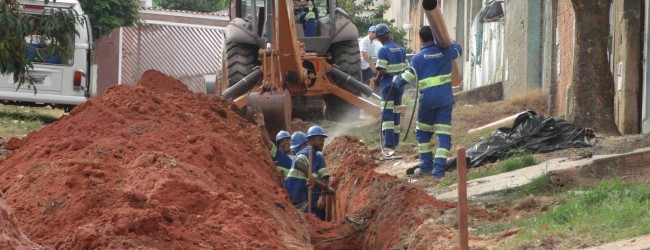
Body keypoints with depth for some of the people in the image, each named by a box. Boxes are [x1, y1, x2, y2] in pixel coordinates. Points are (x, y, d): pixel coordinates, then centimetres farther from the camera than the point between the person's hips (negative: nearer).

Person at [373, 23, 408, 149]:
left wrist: (377, 81, -2)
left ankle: (389, 142, -18)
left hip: (388, 85, -7)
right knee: (396, 112, 15)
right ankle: (395, 140, 20)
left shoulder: (383, 51, -13)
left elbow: (382, 70, -19)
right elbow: (405, 68, 12)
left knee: (387, 113, -9)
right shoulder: (401, 50, 10)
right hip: (399, 85, 7)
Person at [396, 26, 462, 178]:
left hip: (427, 98, -1)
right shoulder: (445, 52, 3)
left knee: (423, 132, 18)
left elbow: (407, 79, 1)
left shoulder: (418, 58, -4)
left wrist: (396, 80, 22)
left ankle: (426, 164, 20)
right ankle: (439, 168, -10)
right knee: (443, 134, -1)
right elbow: (458, 49, 26)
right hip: (445, 99, 1)